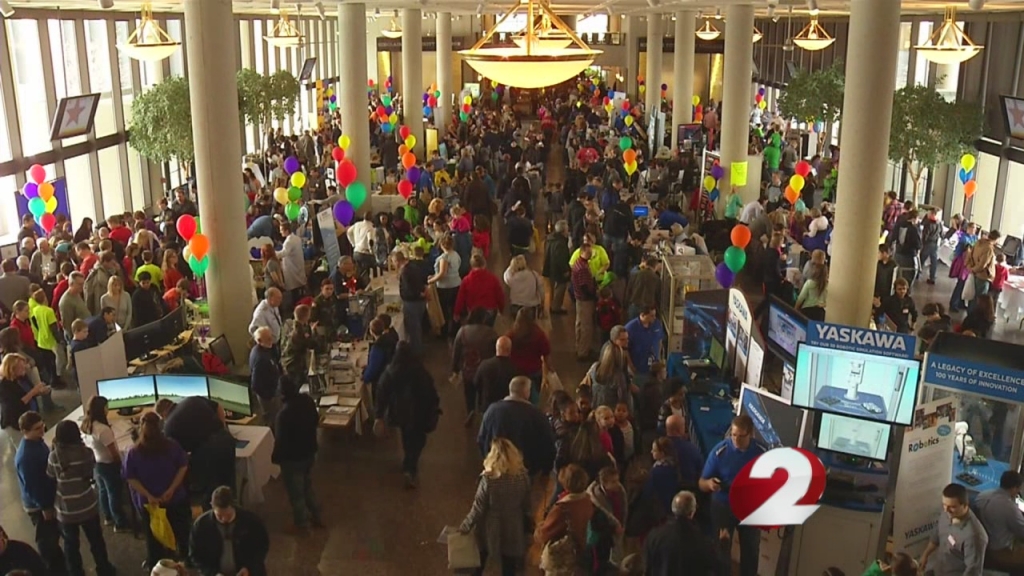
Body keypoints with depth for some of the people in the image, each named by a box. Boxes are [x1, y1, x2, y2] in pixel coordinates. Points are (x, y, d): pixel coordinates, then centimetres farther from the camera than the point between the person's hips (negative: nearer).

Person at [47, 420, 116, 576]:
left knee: (71, 545, 19)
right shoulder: (86, 452, -16)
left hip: (66, 511, -1)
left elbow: (50, 476, -2)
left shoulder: (54, 456, -18)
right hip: (88, 507, 1)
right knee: (96, 541, 21)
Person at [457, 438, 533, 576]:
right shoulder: (522, 476, -15)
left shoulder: (488, 479, -25)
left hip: (490, 528, -2)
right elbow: (527, 505, -4)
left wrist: (465, 526, -1)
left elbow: (478, 508, -16)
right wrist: (527, 524, 13)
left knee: (479, 562, 25)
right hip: (513, 528, 2)